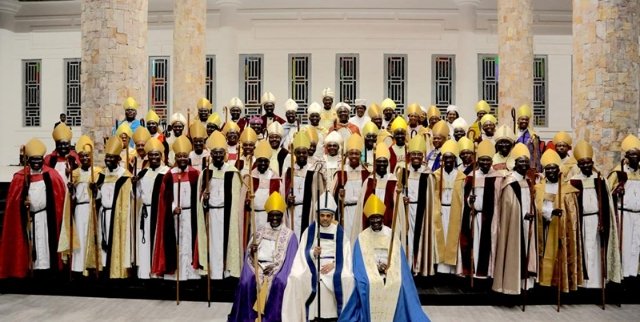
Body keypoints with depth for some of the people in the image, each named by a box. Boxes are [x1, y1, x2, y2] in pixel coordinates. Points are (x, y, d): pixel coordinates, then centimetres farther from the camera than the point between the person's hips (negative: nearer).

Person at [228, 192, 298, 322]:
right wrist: (252, 251, -16)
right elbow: (250, 256, 8)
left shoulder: (289, 235, 4)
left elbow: (290, 258, -3)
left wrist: (274, 267, -16)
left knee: (278, 282, -32)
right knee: (247, 281, -26)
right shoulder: (260, 231, 11)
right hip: (259, 266, 2)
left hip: (279, 268, -2)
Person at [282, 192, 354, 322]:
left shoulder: (340, 232, 4)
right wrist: (313, 253, -21)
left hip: (334, 269, 0)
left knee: (346, 279, -29)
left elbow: (345, 256, 3)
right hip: (312, 269, 0)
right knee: (296, 278, -25)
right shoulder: (310, 231, 3)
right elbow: (303, 254, 0)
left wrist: (333, 264, -14)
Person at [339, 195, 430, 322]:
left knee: (397, 284, -22)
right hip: (370, 273, -2)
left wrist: (387, 268, -13)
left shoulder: (391, 235, 6)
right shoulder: (362, 238, 2)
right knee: (370, 285, -26)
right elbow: (359, 264, -2)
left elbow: (398, 259, 5)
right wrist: (376, 268, -15)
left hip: (390, 273, 2)